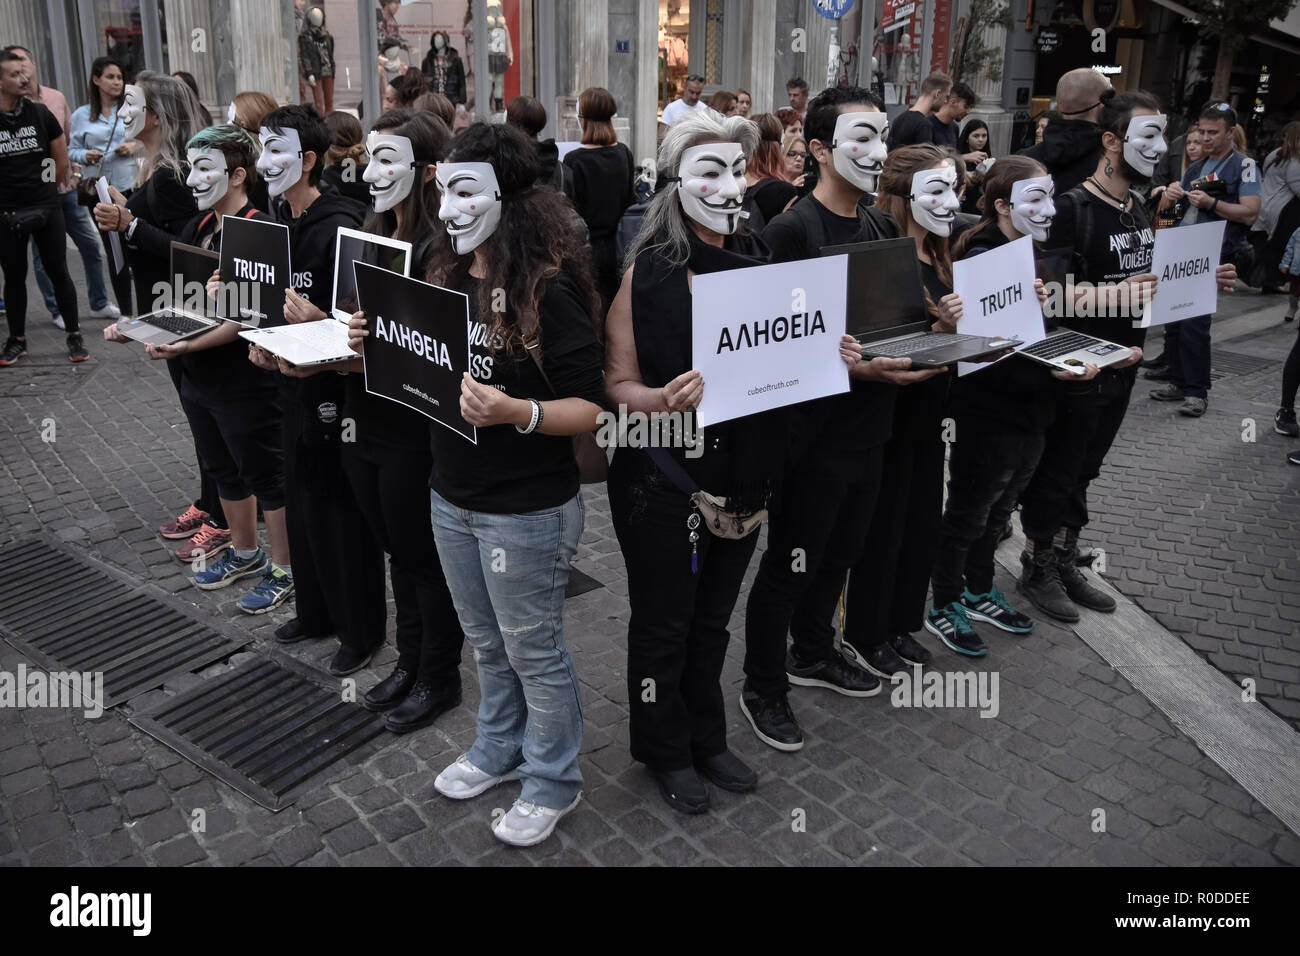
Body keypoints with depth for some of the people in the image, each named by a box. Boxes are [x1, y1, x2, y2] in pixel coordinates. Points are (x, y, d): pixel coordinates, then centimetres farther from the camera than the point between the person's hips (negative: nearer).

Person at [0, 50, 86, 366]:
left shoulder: (41, 113, -1)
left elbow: (62, 161, 8)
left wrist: (43, 190, 11)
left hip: (46, 208, 0)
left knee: (58, 272, 2)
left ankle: (74, 337, 12)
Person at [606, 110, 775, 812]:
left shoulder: (759, 259, 4)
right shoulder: (647, 270, -11)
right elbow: (617, 384, -12)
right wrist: (666, 399, -31)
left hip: (742, 473, 5)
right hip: (665, 475, -5)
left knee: (713, 618, 19)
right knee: (663, 622, 11)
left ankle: (706, 739, 39)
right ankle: (665, 751, 33)